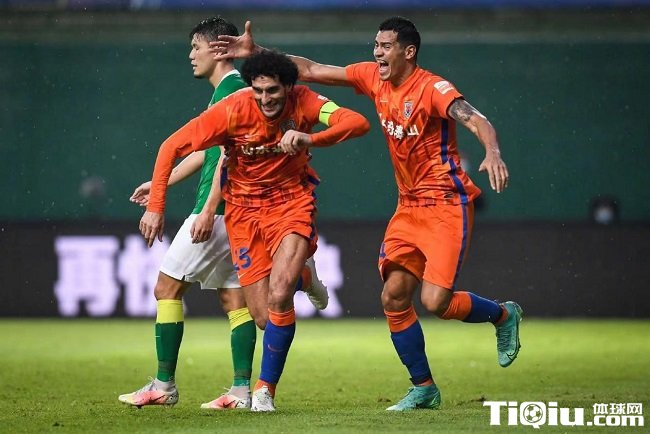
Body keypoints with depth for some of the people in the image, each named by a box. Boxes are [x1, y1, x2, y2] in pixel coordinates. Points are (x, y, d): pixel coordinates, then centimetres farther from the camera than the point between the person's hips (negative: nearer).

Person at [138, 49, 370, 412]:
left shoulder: (303, 102, -17)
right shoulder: (233, 110, -20)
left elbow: (358, 123, -29)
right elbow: (172, 147, -17)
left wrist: (309, 139, -44)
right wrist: (155, 206, -22)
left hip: (293, 201, -1)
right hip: (245, 208, 1)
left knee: (279, 297, -22)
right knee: (264, 312, -2)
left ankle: (265, 390, -5)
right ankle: (299, 275, 36)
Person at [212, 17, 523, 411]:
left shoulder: (433, 88, -17)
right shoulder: (373, 78, 3)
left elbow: (477, 121, -30)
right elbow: (312, 71, 8)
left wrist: (493, 153, -51)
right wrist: (256, 53, 3)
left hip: (448, 205, -7)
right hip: (409, 206, 7)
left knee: (435, 301, -16)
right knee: (394, 297, 0)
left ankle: (503, 315, 14)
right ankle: (424, 389, 12)